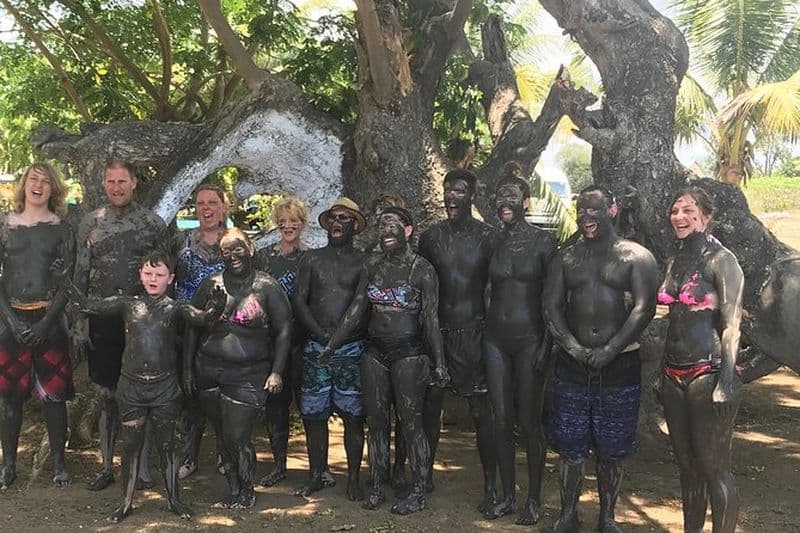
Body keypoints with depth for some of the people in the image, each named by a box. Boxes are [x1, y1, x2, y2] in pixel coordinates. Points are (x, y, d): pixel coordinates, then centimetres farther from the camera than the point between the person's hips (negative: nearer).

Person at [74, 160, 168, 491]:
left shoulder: (154, 224, 1)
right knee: (107, 396, 9)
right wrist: (79, 324, 2)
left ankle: (142, 467, 13)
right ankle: (107, 466, 19)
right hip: (103, 321, 2)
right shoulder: (90, 224, 6)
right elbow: (80, 277, 7)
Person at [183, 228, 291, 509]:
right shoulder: (210, 284, 5)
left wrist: (276, 372, -9)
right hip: (208, 371, 4)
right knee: (223, 435, 11)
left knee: (237, 437, -6)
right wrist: (187, 368, 8)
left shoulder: (267, 287, -3)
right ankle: (233, 491, 25)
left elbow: (283, 331, -3)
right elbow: (192, 328, 11)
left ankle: (246, 494, 14)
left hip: (249, 375, -4)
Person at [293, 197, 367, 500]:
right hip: (316, 348, 2)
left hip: (352, 350, -2)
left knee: (354, 415, -1)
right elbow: (300, 302, 4)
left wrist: (346, 335, -12)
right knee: (313, 414, 4)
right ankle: (316, 476, 17)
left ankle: (354, 479, 9)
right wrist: (322, 334, -9)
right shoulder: (311, 259, 10)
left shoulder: (364, 262, 6)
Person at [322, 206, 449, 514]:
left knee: (411, 423, -1)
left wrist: (439, 362, -12)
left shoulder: (422, 269, -4)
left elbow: (431, 319, -7)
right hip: (375, 351, 5)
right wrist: (330, 346, 4)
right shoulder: (373, 270, 11)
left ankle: (418, 493, 10)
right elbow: (355, 312, 10)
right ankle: (376, 488, 19)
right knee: (376, 422, 9)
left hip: (409, 352, -5)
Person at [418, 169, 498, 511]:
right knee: (431, 404, 9)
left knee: (481, 411, -1)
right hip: (437, 331, 4)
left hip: (473, 333, -3)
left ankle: (490, 487, 7)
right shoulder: (431, 237, 7)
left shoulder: (487, 236, -3)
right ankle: (425, 474, 23)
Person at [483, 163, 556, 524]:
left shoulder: (542, 241, -3)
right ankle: (508, 496, 18)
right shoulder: (494, 242, 8)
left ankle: (534, 500, 13)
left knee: (529, 422, 1)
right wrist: (482, 332, 10)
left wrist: (546, 343, -11)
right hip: (496, 339, 4)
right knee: (501, 421, 7)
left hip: (529, 340, -4)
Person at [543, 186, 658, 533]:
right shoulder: (565, 257, 9)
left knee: (611, 450, 7)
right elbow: (551, 306, 3)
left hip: (621, 364, -2)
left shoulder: (636, 257, 0)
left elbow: (644, 308, -9)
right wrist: (573, 347, -11)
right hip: (572, 362, 2)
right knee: (569, 445, 6)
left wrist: (609, 351, -17)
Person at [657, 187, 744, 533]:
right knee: (687, 465, 15)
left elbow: (731, 324, -13)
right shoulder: (676, 263, 14)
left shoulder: (720, 260, -7)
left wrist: (727, 379, -20)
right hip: (675, 376, 7)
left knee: (714, 468, -3)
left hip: (708, 374, -7)